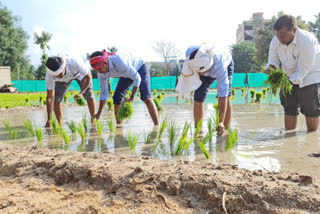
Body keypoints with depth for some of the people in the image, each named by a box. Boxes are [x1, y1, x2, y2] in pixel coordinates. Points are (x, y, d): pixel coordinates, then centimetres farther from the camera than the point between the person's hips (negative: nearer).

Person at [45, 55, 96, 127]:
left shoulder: (75, 62, -46)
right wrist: (49, 119, -31)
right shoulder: (49, 74, -37)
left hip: (81, 72, -1)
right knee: (56, 99, -13)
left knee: (89, 95, -15)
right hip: (64, 78, 2)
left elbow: (88, 77, -28)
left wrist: (82, 93, -36)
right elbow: (50, 98, -29)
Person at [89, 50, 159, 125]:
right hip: (126, 74, 6)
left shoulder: (119, 62, -42)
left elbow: (137, 78, -31)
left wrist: (132, 98, -30)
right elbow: (104, 92, -11)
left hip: (140, 68, -6)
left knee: (146, 98, -22)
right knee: (117, 99, -6)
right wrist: (99, 112, -16)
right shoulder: (101, 73, -21)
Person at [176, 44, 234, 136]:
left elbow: (223, 96, -48)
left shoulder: (219, 65, -47)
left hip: (226, 65, -3)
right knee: (198, 99, -8)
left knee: (226, 96, -24)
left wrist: (221, 122, -51)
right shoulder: (189, 53, -38)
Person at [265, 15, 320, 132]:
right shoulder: (275, 42, -14)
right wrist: (270, 68, -33)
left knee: (310, 109, -5)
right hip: (290, 76, 6)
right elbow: (273, 60, -8)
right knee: (289, 108, 7)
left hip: (309, 75, -5)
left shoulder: (307, 42, -31)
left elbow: (302, 71, -30)